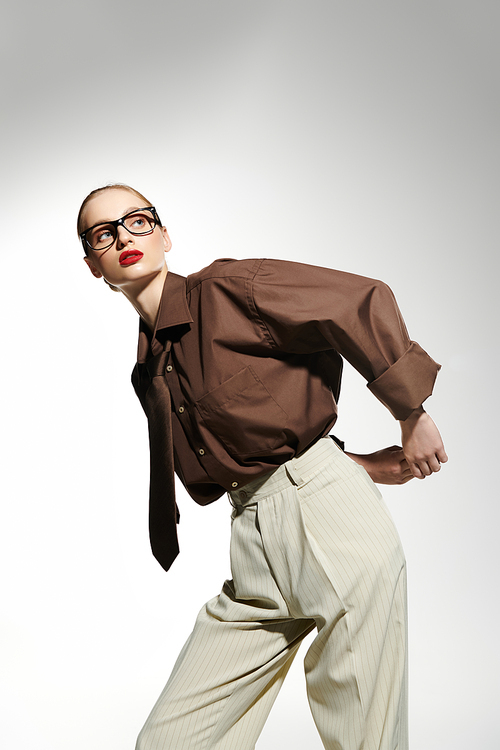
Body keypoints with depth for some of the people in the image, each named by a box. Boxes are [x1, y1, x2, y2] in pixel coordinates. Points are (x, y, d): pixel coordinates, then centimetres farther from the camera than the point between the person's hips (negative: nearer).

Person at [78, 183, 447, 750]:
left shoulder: (229, 288, -2)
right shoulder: (147, 376, 16)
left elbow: (364, 302, -5)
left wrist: (414, 417, -1)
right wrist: (361, 463, 6)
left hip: (327, 510, -6)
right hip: (254, 543, 7)